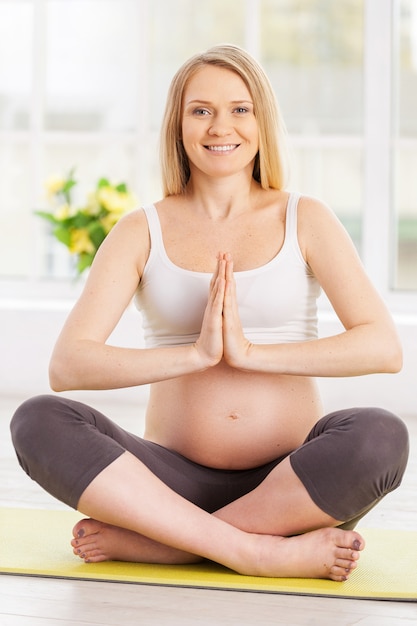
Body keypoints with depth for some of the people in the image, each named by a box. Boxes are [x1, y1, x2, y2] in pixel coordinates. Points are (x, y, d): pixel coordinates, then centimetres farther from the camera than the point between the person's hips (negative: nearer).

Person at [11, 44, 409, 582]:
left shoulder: (304, 221, 6)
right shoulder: (143, 231, 6)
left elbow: (384, 348, -8)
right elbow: (66, 366, -8)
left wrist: (249, 351, -16)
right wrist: (196, 354, -18)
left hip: (292, 481, 0)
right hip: (177, 481, 0)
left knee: (381, 435, -32)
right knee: (39, 422, -25)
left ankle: (145, 541, -24)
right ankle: (260, 551, -30)